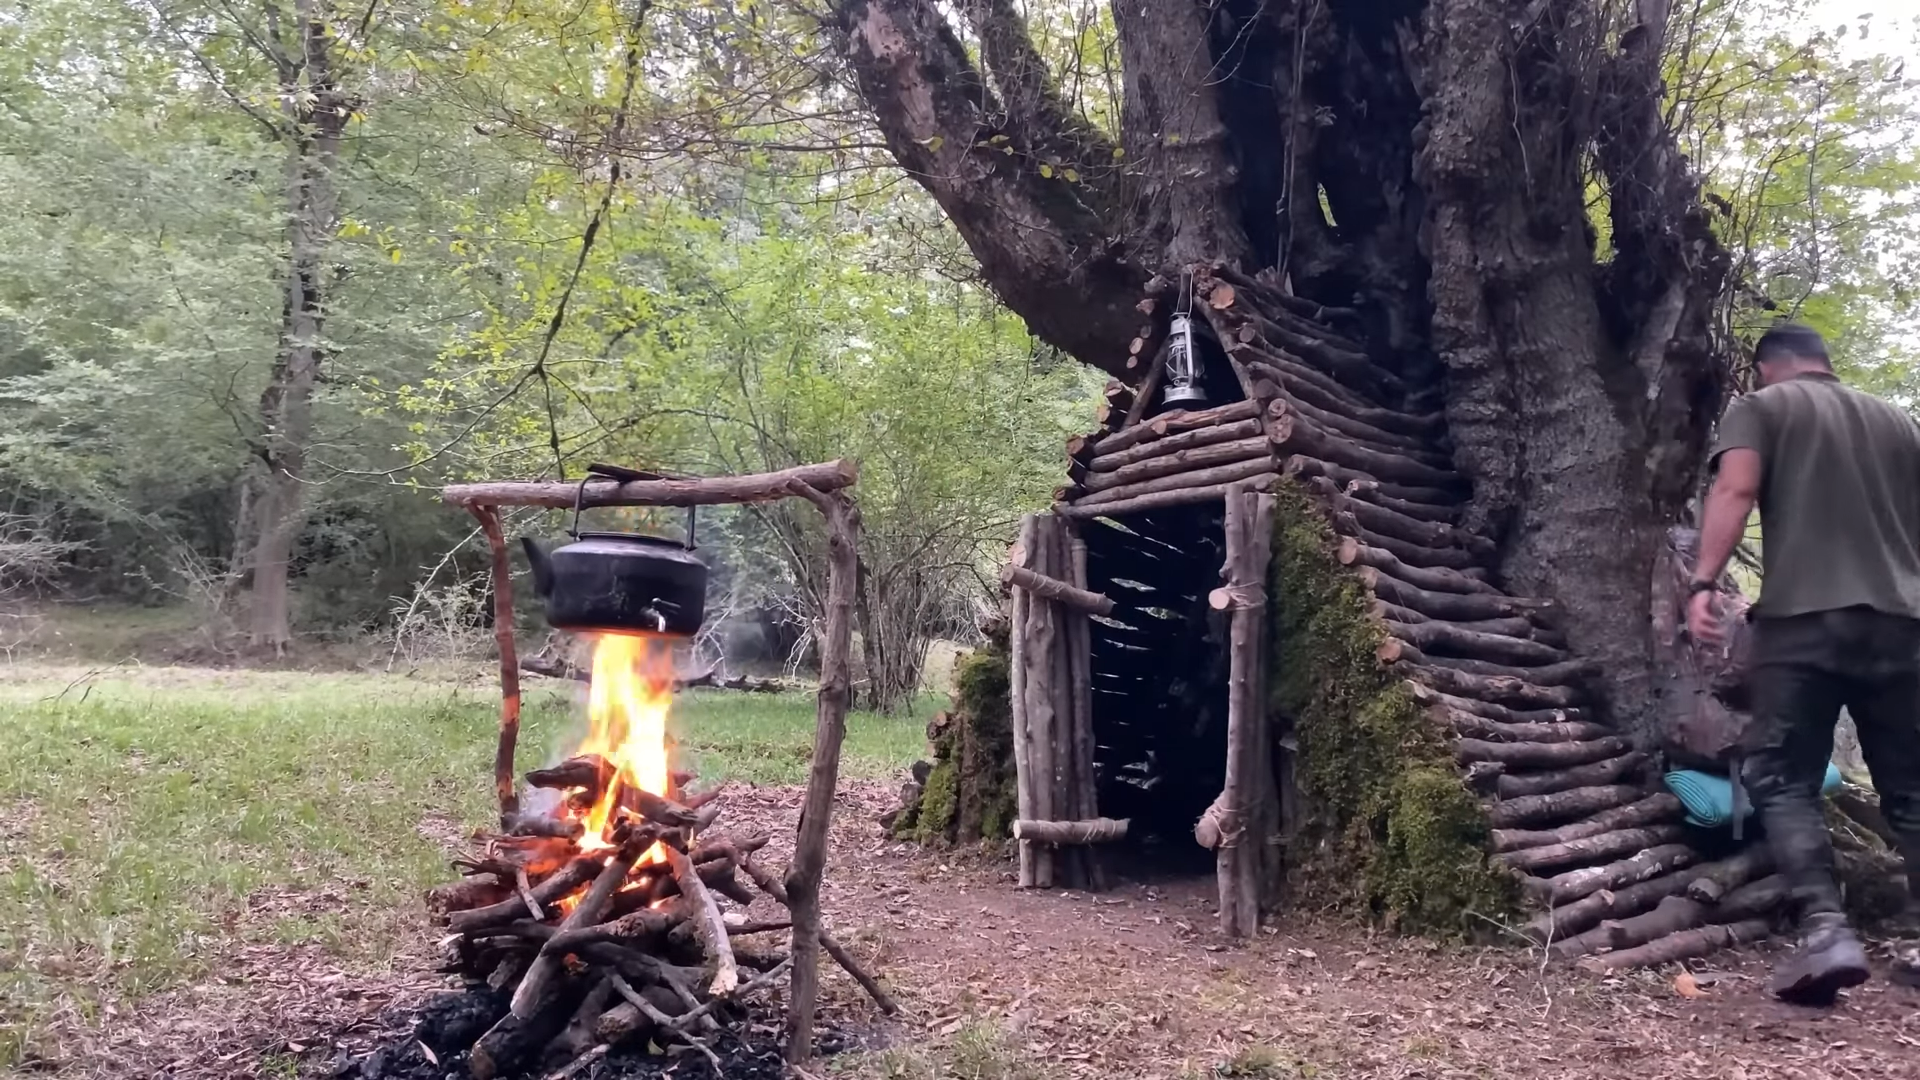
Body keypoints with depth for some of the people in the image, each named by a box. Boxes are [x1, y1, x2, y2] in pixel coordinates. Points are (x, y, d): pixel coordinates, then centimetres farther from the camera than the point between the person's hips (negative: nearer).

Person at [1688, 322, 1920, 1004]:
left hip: (1803, 619, -4)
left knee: (1782, 779, -1)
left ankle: (1825, 930, -16)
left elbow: (1734, 493, -9)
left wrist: (1702, 583, -16)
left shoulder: (1761, 407, 9)